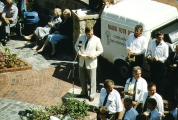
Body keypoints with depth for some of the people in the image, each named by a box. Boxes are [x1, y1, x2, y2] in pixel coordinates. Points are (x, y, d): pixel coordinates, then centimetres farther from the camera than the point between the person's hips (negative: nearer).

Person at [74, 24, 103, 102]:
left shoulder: (96, 40, -13)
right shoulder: (81, 37, -4)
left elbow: (100, 50, -6)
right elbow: (76, 45, 11)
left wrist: (93, 55, -20)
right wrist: (78, 51, -10)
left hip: (91, 63, -4)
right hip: (82, 62, 4)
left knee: (92, 80, 6)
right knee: (82, 78, 19)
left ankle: (92, 95, 20)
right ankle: (84, 92, 38)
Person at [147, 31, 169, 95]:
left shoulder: (165, 45, -11)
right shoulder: (152, 42, 5)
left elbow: (165, 57, -11)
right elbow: (149, 50, 18)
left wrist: (158, 59, -24)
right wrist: (148, 54, -3)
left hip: (160, 64, -5)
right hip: (152, 63, 5)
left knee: (160, 80, 1)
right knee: (153, 78, 18)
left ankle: (160, 93, 12)